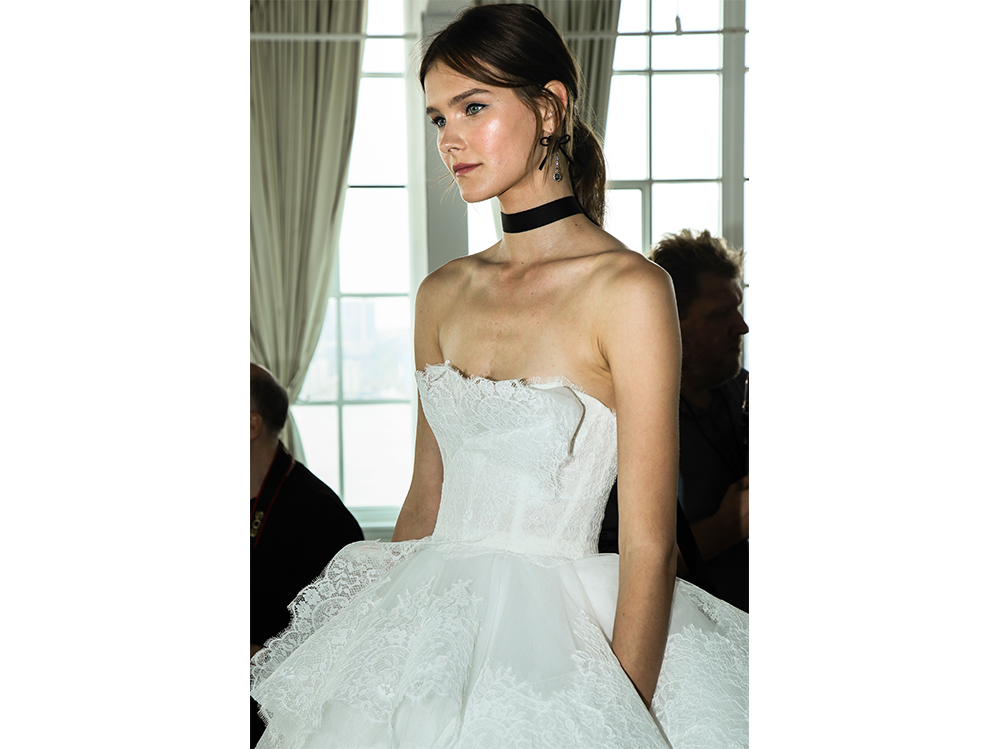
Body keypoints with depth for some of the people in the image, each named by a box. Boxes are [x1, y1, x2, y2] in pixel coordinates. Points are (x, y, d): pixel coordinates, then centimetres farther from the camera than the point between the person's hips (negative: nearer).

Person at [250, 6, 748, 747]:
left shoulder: (628, 288, -14)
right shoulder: (444, 293, 6)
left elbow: (650, 546, -16)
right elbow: (425, 500, 12)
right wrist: (377, 639, 10)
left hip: (550, 638, -6)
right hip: (428, 627, 6)